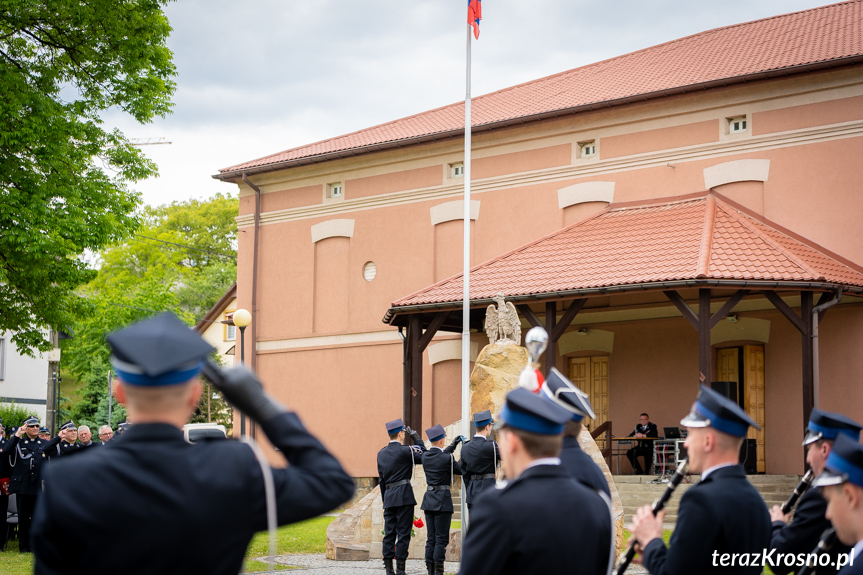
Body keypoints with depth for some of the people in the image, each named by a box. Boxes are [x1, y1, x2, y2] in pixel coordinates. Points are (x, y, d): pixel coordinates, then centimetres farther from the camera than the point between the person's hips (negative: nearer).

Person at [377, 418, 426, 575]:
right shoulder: (405, 450, -9)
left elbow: (381, 479, 15)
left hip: (388, 496, 6)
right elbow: (424, 456, 3)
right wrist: (415, 437, 6)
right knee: (403, 532, -3)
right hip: (404, 495, -6)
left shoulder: (381, 453, 11)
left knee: (389, 532, 7)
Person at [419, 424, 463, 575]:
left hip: (429, 499, 6)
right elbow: (461, 470, 0)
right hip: (443, 499, -6)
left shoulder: (425, 456, 4)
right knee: (441, 538, -3)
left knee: (431, 538, 10)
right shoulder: (447, 458, -15)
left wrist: (453, 445, 26)